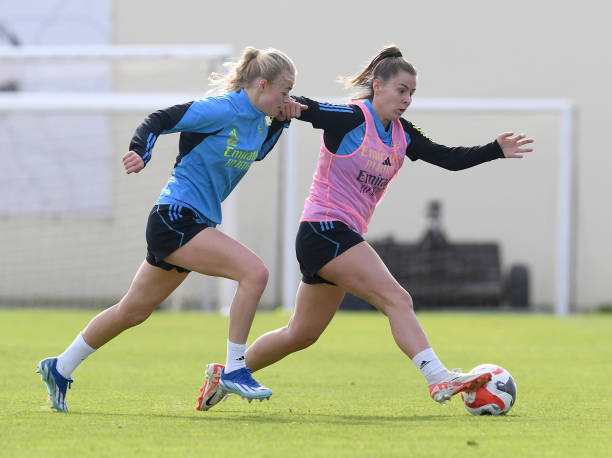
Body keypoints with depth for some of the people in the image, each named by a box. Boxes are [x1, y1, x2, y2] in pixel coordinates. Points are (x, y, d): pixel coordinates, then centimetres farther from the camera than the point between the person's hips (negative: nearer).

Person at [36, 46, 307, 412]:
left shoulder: (256, 118, 9)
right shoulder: (221, 110, -17)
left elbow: (255, 153, 30)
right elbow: (160, 119, -17)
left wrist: (279, 122, 15)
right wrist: (141, 153, -32)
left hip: (193, 224, 10)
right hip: (176, 218, -10)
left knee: (134, 311, 18)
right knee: (255, 272, -22)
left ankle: (59, 369, 30)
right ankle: (235, 370, -15)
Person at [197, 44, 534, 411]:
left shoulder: (402, 135, 10)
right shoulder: (350, 119, -11)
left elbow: (450, 158, 6)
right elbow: (301, 107, -17)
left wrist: (497, 149, -5)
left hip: (345, 236, 9)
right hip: (324, 229, -9)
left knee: (302, 334, 17)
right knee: (397, 299, -20)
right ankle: (440, 380, -29)